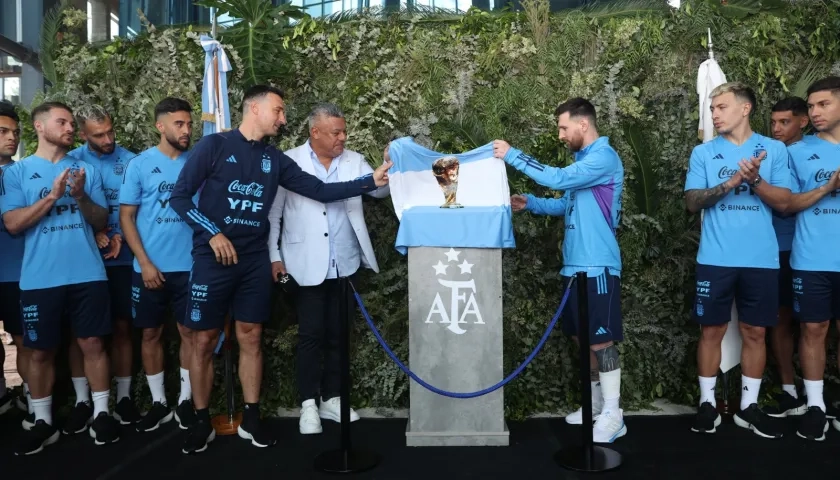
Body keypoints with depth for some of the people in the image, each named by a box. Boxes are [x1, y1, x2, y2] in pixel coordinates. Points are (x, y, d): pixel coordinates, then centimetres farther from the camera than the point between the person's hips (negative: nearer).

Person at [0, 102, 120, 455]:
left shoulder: (87, 170, 8)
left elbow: (101, 221, 7)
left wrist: (81, 196, -11)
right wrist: (52, 195, -15)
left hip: (88, 274, 1)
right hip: (40, 278, -1)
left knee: (92, 343, 4)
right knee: (41, 350, 8)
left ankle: (101, 413, 16)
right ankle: (43, 422, 21)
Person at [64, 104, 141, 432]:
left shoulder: (129, 160, 1)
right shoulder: (70, 161, 0)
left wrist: (120, 236, -12)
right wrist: (92, 234, -15)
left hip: (122, 258, 0)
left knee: (122, 327, 6)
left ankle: (124, 396, 17)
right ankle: (82, 401, 15)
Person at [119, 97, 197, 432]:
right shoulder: (140, 165, -1)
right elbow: (126, 216, -1)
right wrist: (144, 262, -9)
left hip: (189, 267, 0)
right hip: (150, 268, 0)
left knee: (189, 332, 6)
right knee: (151, 333, 9)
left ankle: (186, 400, 20)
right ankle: (158, 402, 23)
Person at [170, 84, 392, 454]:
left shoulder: (275, 159, 9)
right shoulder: (214, 146, -4)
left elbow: (319, 190, 4)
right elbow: (179, 196, -5)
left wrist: (370, 181, -2)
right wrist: (213, 233, -14)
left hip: (255, 260, 4)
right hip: (214, 258, -4)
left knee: (251, 338, 8)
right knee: (205, 341, 3)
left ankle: (251, 419, 20)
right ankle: (201, 422, 19)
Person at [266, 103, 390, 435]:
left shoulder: (354, 161, 7)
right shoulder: (289, 162, -4)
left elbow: (381, 190, -1)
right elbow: (273, 212, -2)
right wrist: (274, 257, -4)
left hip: (345, 265, 4)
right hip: (308, 266, -4)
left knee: (339, 334, 11)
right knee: (311, 335, 3)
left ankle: (331, 399, 24)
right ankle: (308, 404, 15)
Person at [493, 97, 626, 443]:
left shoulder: (604, 157, -13)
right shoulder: (584, 159, 18)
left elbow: (558, 179, -24)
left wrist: (512, 155, -17)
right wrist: (530, 204, 9)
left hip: (597, 266, -10)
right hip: (575, 264, 10)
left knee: (601, 340, -5)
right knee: (582, 337, 15)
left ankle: (613, 416, 4)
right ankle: (596, 403, 29)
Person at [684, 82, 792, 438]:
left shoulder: (774, 149, 6)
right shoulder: (703, 153, 6)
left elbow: (783, 202, -1)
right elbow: (692, 202, -3)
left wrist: (755, 180, -18)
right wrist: (730, 183, -17)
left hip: (761, 259, 1)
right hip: (716, 259, 0)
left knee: (755, 332, 7)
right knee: (712, 330, 4)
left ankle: (749, 406, 20)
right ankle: (708, 404, 15)